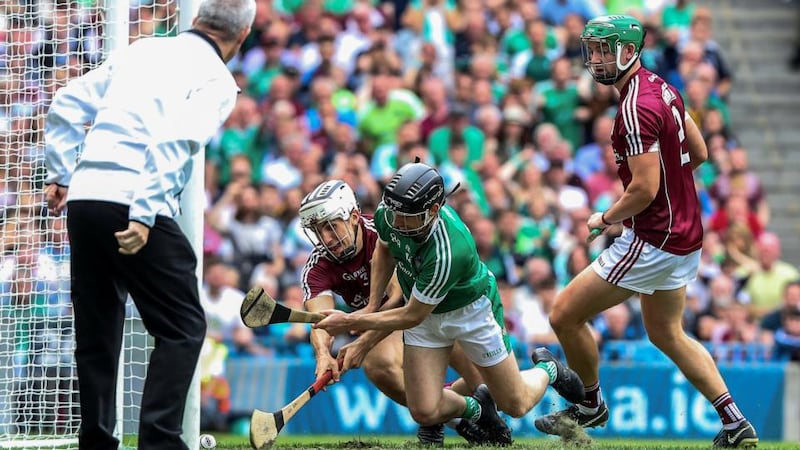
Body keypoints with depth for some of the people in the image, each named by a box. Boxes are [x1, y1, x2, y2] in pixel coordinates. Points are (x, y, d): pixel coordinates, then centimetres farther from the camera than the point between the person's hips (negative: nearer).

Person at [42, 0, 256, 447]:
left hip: (82, 198, 6)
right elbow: (175, 142, -15)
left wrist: (61, 174, 23)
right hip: (133, 205, -6)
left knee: (97, 331, 16)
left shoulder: (142, 51, 19)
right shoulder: (216, 80, 0)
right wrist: (145, 215, -19)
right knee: (183, 328, 3)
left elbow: (68, 104, 18)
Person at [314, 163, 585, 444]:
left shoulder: (449, 252, -41)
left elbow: (412, 316, -31)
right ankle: (476, 407, 26)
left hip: (471, 310, -5)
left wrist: (351, 322, -28)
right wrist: (371, 306, -1)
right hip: (423, 310, 5)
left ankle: (546, 369, 40)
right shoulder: (388, 214, -23)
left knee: (515, 405, 6)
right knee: (425, 412, -8)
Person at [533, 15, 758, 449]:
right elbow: (699, 153, 17)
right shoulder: (663, 89, 7)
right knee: (666, 333, 24)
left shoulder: (636, 108, -23)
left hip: (651, 241, -10)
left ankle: (590, 405, 20)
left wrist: (606, 218, -8)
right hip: (686, 235, 10)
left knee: (565, 316, 1)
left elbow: (644, 190, -25)